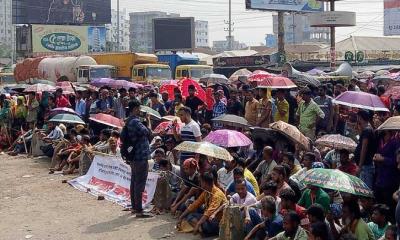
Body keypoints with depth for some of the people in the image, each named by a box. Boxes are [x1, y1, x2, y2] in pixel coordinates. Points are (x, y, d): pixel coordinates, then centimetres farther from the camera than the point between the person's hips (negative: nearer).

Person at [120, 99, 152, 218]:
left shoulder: (128, 122, 13)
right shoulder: (135, 122, -18)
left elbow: (122, 136, 20)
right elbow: (148, 133, -24)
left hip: (133, 157, 10)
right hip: (141, 157, -10)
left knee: (134, 182, 17)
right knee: (140, 183, -8)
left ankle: (134, 207, 26)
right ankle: (139, 211, -8)